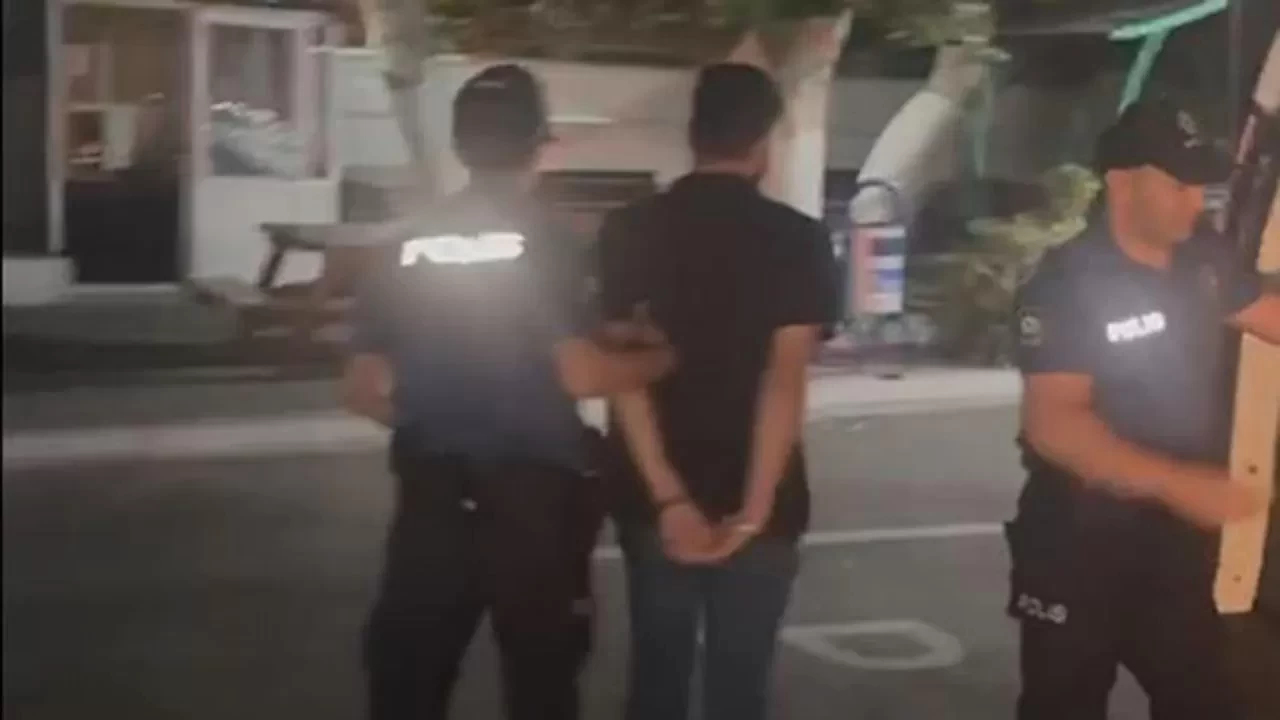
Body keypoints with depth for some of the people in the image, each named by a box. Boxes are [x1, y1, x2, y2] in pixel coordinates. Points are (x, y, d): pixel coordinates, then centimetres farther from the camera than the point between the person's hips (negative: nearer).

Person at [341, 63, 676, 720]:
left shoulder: (408, 244, 4)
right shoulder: (542, 239, -8)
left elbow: (365, 390, 6)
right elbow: (580, 374, -14)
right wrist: (665, 355, 3)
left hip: (432, 490, 4)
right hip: (532, 489, -3)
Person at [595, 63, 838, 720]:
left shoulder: (628, 231, -1)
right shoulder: (798, 240, -6)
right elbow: (785, 377, -15)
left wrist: (667, 496, -13)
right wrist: (754, 507, -16)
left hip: (654, 498, 2)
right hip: (753, 500, -2)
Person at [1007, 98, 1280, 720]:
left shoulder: (1206, 262, -1)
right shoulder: (1065, 284, -20)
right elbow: (1053, 424, -27)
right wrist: (1177, 482, -35)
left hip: (1177, 534, 6)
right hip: (1080, 541, -6)